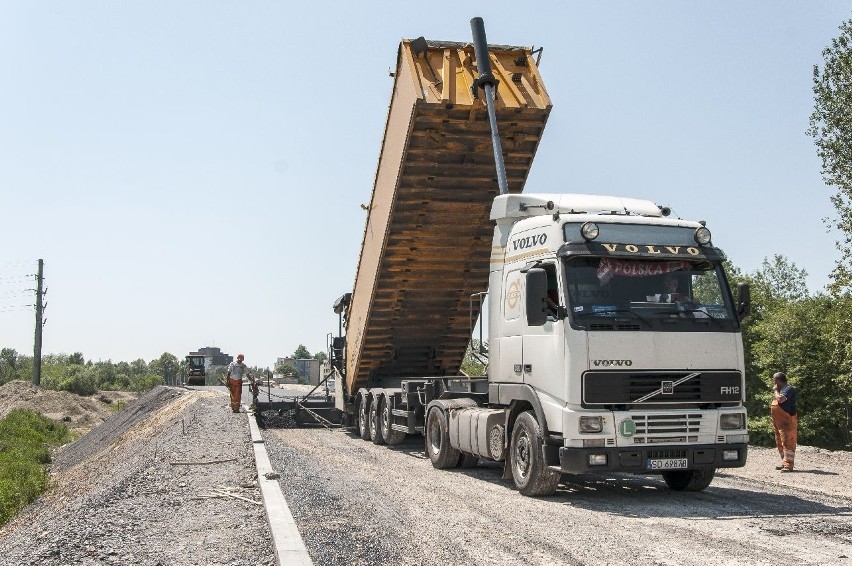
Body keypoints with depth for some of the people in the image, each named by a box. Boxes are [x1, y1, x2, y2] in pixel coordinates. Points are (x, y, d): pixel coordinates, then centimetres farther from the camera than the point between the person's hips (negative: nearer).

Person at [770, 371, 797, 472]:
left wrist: (775, 390, -13)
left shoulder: (788, 389, -11)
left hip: (787, 421, -10)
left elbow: (780, 399, -26)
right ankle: (784, 462, 22)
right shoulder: (781, 390, 19)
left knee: (787, 442, -12)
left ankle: (788, 465, -14)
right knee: (780, 443, 14)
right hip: (779, 422, 10)